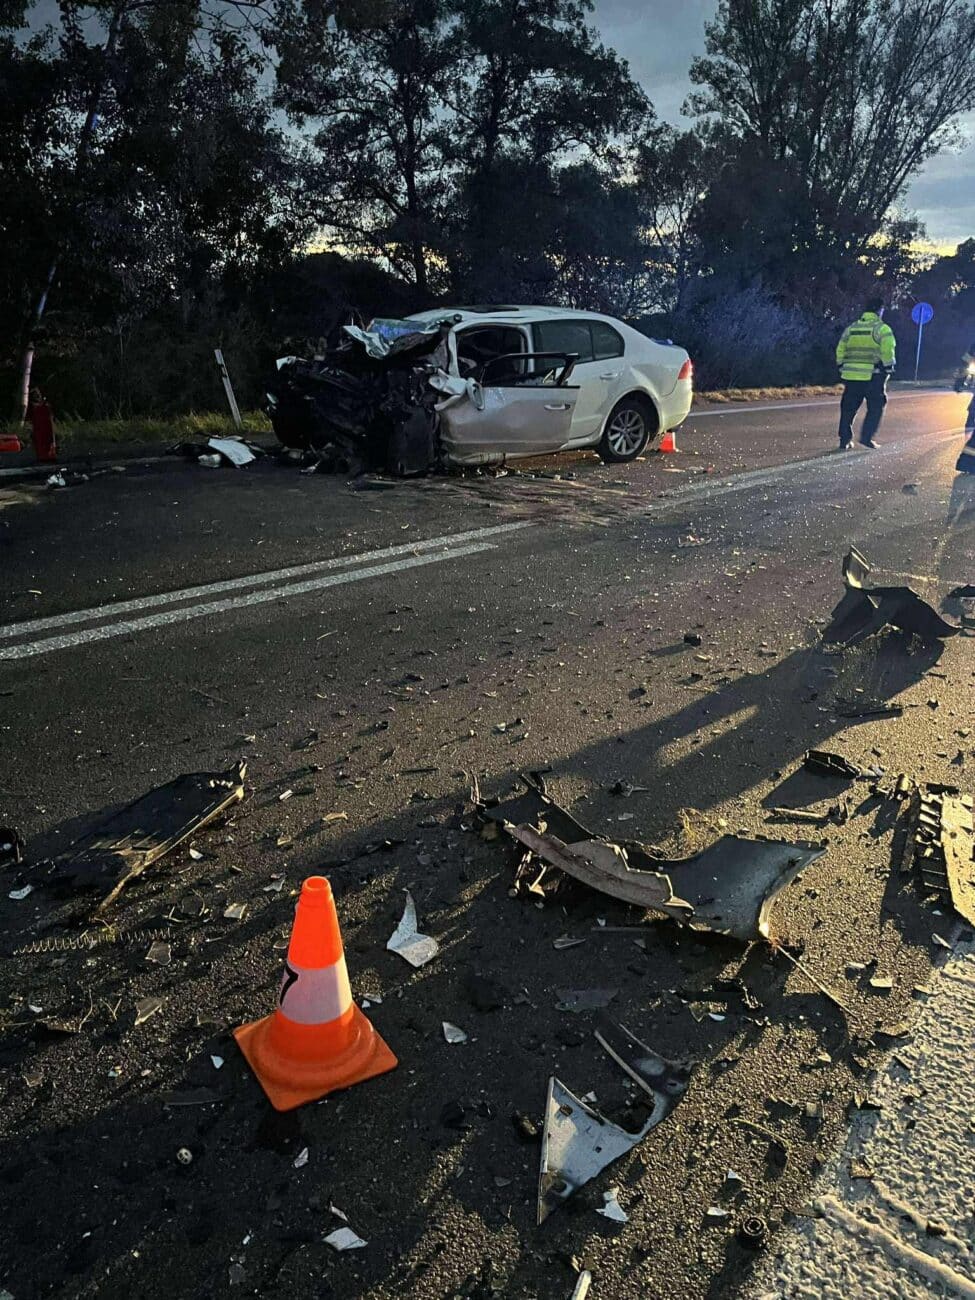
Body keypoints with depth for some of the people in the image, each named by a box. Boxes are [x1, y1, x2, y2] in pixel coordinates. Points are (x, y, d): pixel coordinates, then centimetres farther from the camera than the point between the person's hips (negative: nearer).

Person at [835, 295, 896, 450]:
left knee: (848, 409, 10)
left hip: (851, 375, 4)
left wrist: (843, 367, 20)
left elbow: (840, 351, 13)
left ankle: (844, 440, 8)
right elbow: (888, 350, -12)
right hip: (873, 376, -4)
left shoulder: (850, 328, 12)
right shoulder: (882, 328, -3)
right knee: (875, 408, 7)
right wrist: (888, 367, 2)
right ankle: (866, 437, -3)